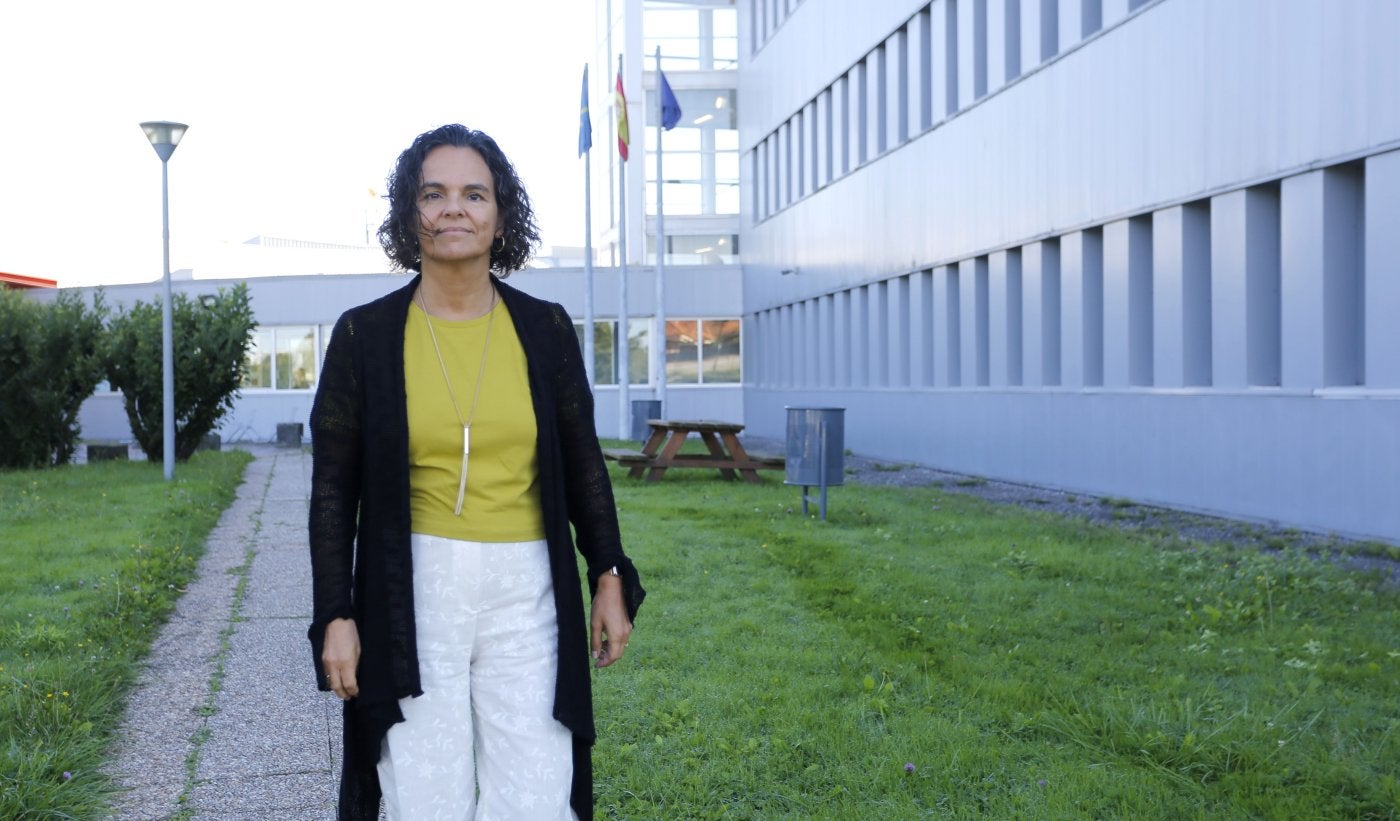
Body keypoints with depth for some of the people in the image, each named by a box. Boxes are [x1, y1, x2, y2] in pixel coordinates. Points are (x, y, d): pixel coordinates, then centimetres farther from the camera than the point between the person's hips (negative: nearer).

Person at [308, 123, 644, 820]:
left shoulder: (545, 329, 4)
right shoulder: (365, 334, 0)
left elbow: (583, 466, 10)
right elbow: (334, 488, 2)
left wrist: (610, 580, 5)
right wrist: (335, 616, -2)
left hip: (525, 598, 1)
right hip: (413, 596, -1)